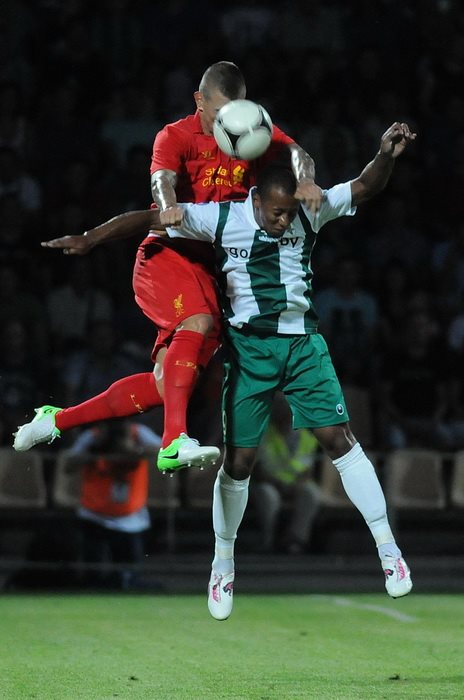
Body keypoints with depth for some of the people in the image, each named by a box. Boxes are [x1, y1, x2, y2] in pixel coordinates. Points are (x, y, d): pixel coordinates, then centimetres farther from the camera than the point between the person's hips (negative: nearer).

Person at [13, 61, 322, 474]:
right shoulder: (177, 136, -2)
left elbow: (295, 153, -12)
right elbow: (163, 178, -22)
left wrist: (305, 179, -36)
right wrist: (169, 206, -46)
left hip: (212, 268, 5)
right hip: (168, 255, -5)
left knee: (166, 384, 2)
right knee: (198, 322, -34)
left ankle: (56, 420, 17)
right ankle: (175, 441, -45)